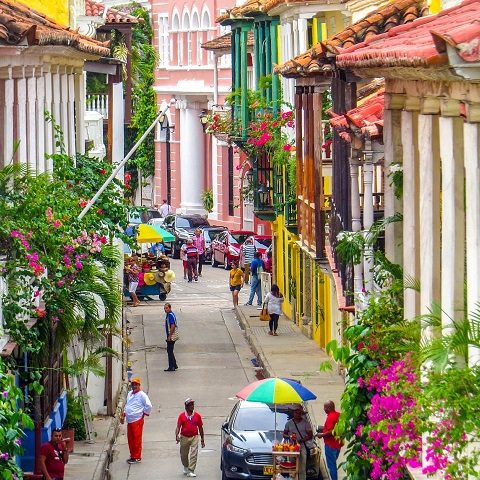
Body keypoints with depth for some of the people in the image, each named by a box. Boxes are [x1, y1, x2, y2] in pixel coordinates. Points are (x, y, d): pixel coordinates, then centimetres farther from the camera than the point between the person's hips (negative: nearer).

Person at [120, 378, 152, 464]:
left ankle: (137, 457, 3)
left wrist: (144, 414, -5)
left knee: (136, 439, -4)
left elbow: (148, 406, -12)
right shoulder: (130, 394, 14)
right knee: (130, 439, 12)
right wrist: (123, 415, 18)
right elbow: (126, 405, 25)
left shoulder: (142, 395, -10)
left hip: (137, 420, -8)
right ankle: (132, 456, 22)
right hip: (130, 420, 8)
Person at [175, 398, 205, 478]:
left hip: (194, 437, -1)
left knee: (194, 454, -13)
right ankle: (185, 467, 40)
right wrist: (177, 435, -21)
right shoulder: (182, 416, 1)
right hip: (184, 437, 1)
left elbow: (200, 428, 10)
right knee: (184, 455, 13)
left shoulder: (197, 416, 4)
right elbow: (178, 427, -4)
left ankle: (191, 471, -12)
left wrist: (202, 440, 11)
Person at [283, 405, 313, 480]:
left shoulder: (305, 423, 5)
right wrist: (289, 436, -9)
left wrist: (301, 440, -13)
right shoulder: (289, 423, 12)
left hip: (302, 447, -2)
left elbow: (310, 435, 3)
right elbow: (284, 434, 15)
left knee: (302, 468, -7)